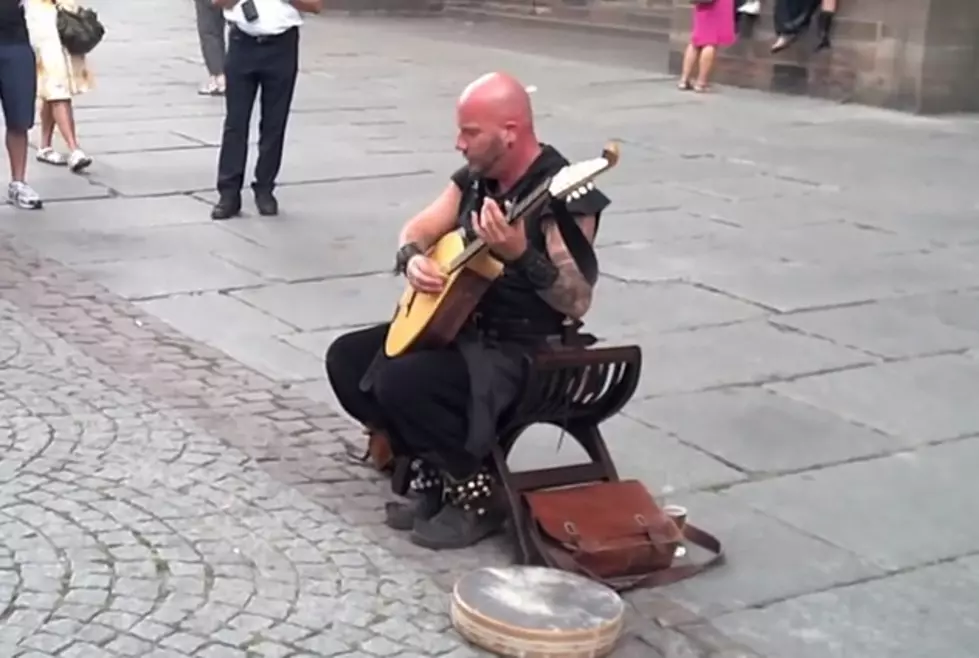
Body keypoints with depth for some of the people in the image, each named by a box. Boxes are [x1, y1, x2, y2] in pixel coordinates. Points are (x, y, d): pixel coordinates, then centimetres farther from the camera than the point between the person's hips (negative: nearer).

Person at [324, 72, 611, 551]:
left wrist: (520, 255, -39)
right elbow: (418, 230, 12)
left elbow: (577, 303, -26)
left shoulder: (563, 197, -21)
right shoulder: (475, 178, 5)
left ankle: (478, 492, -7)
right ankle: (433, 470, 10)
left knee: (401, 382, -29)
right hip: (455, 325, 9)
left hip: (521, 352, -9)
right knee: (347, 359, 4)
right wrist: (413, 260, -12)